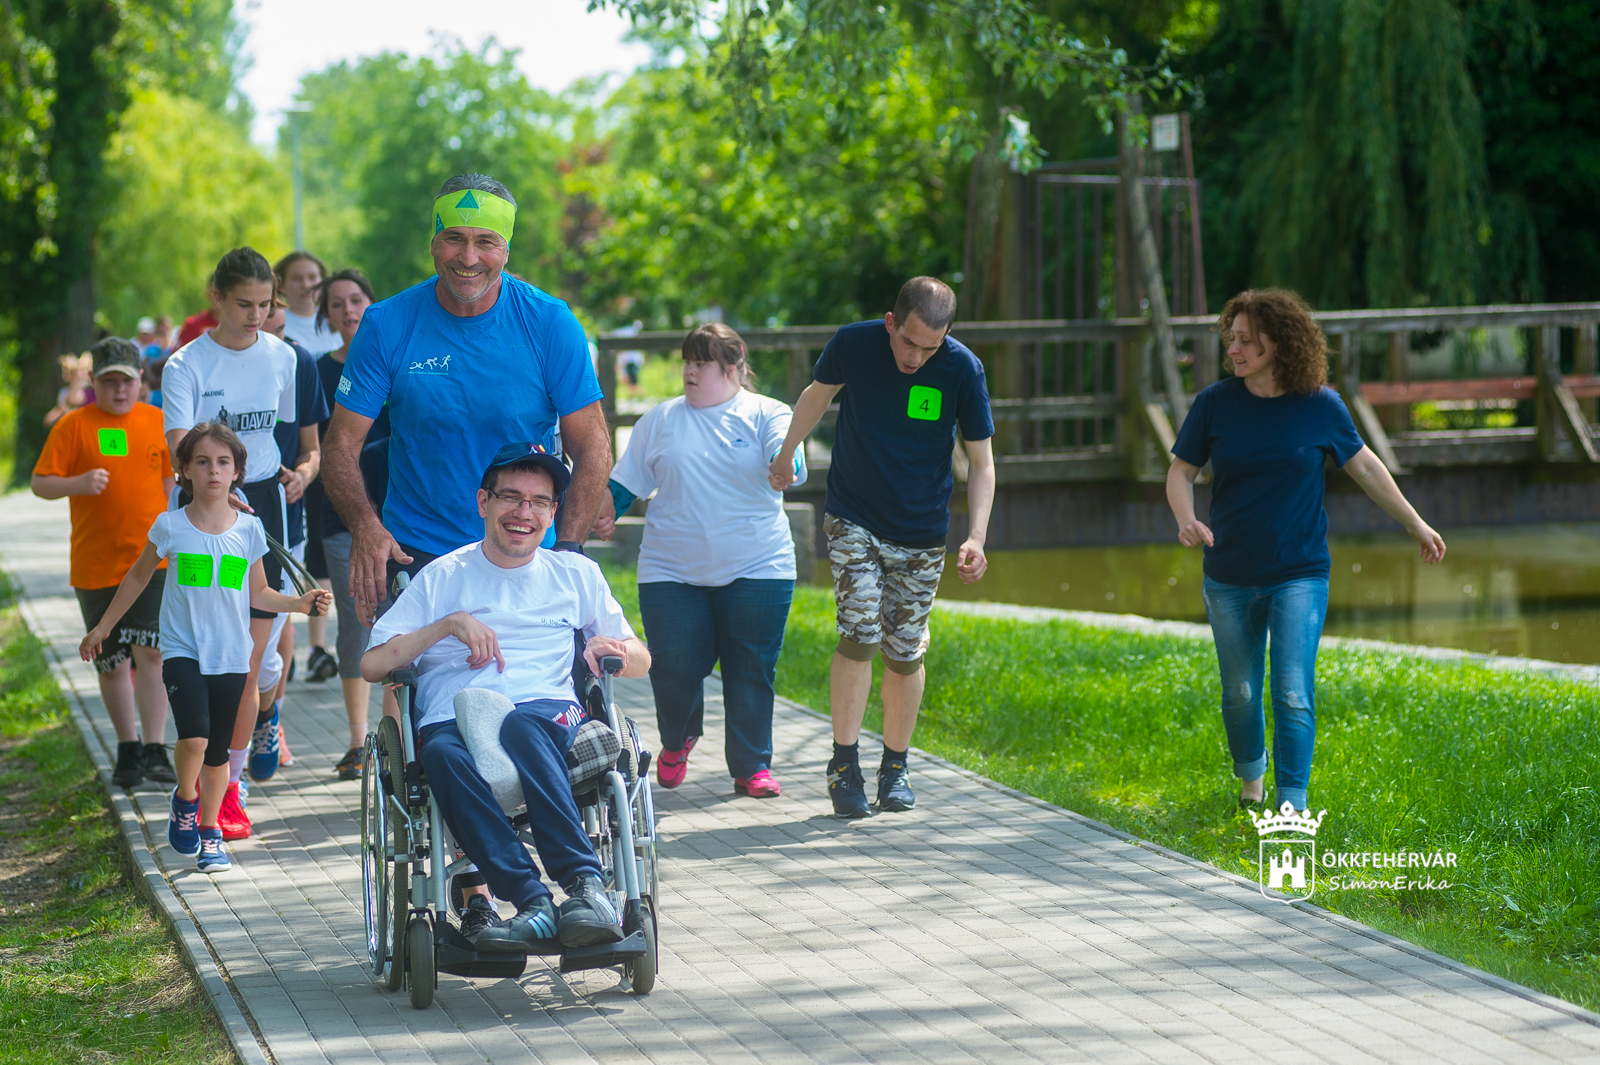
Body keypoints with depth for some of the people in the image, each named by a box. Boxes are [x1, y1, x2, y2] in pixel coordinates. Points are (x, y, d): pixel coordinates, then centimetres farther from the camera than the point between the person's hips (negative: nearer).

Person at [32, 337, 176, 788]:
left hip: (153, 558, 0)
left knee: (151, 650, -13)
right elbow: (41, 483, -2)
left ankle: (156, 750, -11)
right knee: (112, 662, 7)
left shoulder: (158, 422, 7)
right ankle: (128, 750, 22)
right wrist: (79, 483, -21)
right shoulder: (73, 426, 0)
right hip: (95, 564, 0)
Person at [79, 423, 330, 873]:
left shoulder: (248, 530, 0)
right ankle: (185, 799, 8)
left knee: (218, 751, 7)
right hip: (182, 650, -2)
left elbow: (257, 593, 12)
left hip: (231, 654, 2)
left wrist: (299, 603, -4)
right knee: (195, 735, -22)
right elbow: (138, 577, 11)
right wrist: (103, 627, 16)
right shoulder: (170, 526, -4)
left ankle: (210, 831, 25)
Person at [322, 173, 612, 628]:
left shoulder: (551, 324, -5)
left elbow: (592, 446, -3)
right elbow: (343, 444, -2)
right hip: (413, 554, 0)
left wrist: (565, 550, -15)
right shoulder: (388, 326, -4)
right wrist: (365, 526, -21)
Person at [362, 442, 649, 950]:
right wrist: (451, 623, 0)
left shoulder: (576, 574, 24)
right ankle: (532, 899, -46)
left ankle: (584, 884, -46)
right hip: (452, 720, 0)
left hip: (548, 715, 0)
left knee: (520, 726, -39)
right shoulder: (442, 578, 20)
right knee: (442, 753, -38)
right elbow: (371, 665, 11)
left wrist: (611, 648, 3)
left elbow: (641, 661, 27)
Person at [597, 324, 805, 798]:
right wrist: (604, 512, 1)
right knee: (675, 669, -5)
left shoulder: (767, 415, 3)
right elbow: (626, 480, 17)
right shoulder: (661, 420, 11)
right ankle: (677, 741, 25)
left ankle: (752, 766, 12)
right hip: (672, 572, 2)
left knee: (751, 671, -1)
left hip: (756, 570, -2)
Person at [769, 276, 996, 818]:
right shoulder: (853, 344, -14)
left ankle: (895, 766, 22)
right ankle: (844, 764, -10)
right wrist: (786, 453, 21)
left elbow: (980, 461, -7)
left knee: (905, 652, 5)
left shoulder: (962, 369, -15)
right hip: (853, 521, -1)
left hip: (921, 533, 1)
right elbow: (818, 394, 9)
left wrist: (976, 536, -19)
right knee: (860, 631, -17)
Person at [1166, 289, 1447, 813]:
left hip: (1299, 576, -2)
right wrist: (1186, 520, -18)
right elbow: (1180, 471, 3)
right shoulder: (1216, 402, -5)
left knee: (1293, 694, -11)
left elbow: (1364, 465, 9)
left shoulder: (1321, 406, -6)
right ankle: (1250, 773, 39)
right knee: (1240, 692, 13)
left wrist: (1415, 524, 16)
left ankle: (1292, 805, -7)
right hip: (1230, 578, 2)